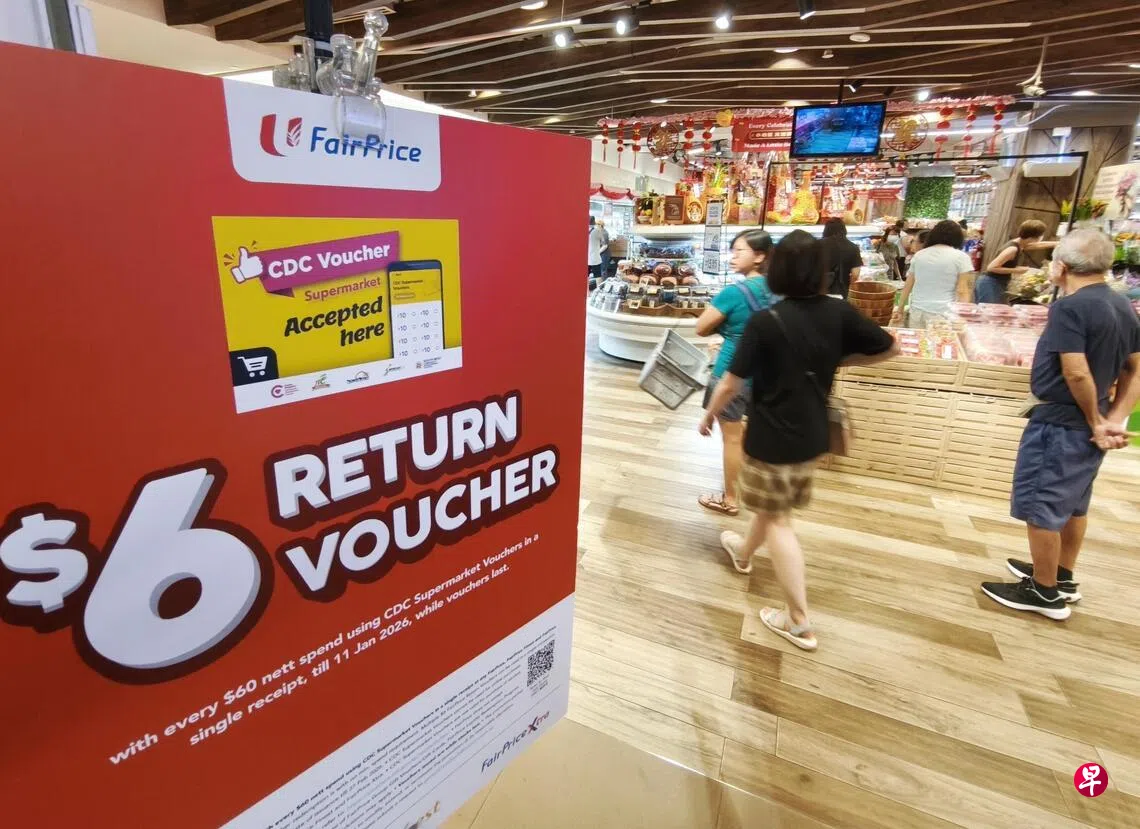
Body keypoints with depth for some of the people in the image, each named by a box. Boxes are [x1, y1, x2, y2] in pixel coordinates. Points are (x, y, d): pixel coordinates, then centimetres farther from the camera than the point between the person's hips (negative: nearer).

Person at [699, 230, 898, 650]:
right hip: (813, 434, 6)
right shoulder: (840, 313, -6)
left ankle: (799, 622, 9)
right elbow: (889, 348, 5)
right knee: (776, 502, 26)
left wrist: (709, 414, 1)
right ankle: (744, 551, 53)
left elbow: (731, 383, -17)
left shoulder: (765, 321, -20)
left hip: (771, 437, -6)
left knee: (777, 518, 5)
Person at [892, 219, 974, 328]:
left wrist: (900, 311, 18)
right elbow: (962, 291, -6)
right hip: (942, 315, -4)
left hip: (916, 313, 4)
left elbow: (907, 287, 13)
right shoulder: (961, 257, 0)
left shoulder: (919, 255, 11)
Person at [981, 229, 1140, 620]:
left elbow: (1077, 373, -26)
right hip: (1087, 425, 9)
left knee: (1040, 506, 2)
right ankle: (1062, 578, 35)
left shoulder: (1069, 307, -20)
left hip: (1060, 424, -9)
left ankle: (1045, 593, 14)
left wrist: (1096, 422, -13)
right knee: (1073, 504, 21)